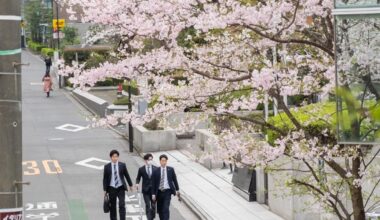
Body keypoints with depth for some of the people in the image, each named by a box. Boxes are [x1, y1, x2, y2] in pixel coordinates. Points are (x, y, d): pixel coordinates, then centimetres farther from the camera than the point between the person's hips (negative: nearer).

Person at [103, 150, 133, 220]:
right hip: (111, 188, 0)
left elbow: (127, 175, 10)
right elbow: (105, 178, 2)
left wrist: (130, 185, 17)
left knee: (122, 205, -8)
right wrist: (105, 190, -1)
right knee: (112, 207, 6)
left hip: (121, 188, 0)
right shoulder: (107, 167, -1)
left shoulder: (122, 165, 0)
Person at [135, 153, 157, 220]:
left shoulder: (155, 169, 2)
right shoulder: (141, 169, 0)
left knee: (153, 205, 7)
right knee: (147, 205, -8)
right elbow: (138, 178, 8)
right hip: (145, 190, -1)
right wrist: (137, 183, -10)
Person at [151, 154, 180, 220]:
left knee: (166, 208, -12)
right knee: (160, 209, 11)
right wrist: (153, 194, -5)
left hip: (167, 191, -1)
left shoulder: (171, 170, -1)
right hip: (159, 192, 1)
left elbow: (174, 180, 9)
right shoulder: (156, 171, -3)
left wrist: (177, 190, 13)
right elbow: (153, 183, -1)